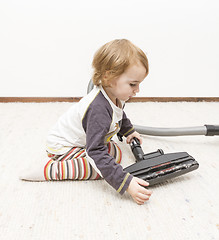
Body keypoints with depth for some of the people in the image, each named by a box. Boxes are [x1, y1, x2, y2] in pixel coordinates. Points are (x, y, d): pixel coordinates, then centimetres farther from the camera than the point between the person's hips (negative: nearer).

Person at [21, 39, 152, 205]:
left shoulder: (115, 96, -8)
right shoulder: (98, 110, -39)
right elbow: (96, 153, -41)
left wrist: (129, 131, 30)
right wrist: (126, 183, -44)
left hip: (81, 139, 9)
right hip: (62, 146, -9)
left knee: (116, 153, -1)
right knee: (102, 166, -24)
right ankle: (51, 170, -18)